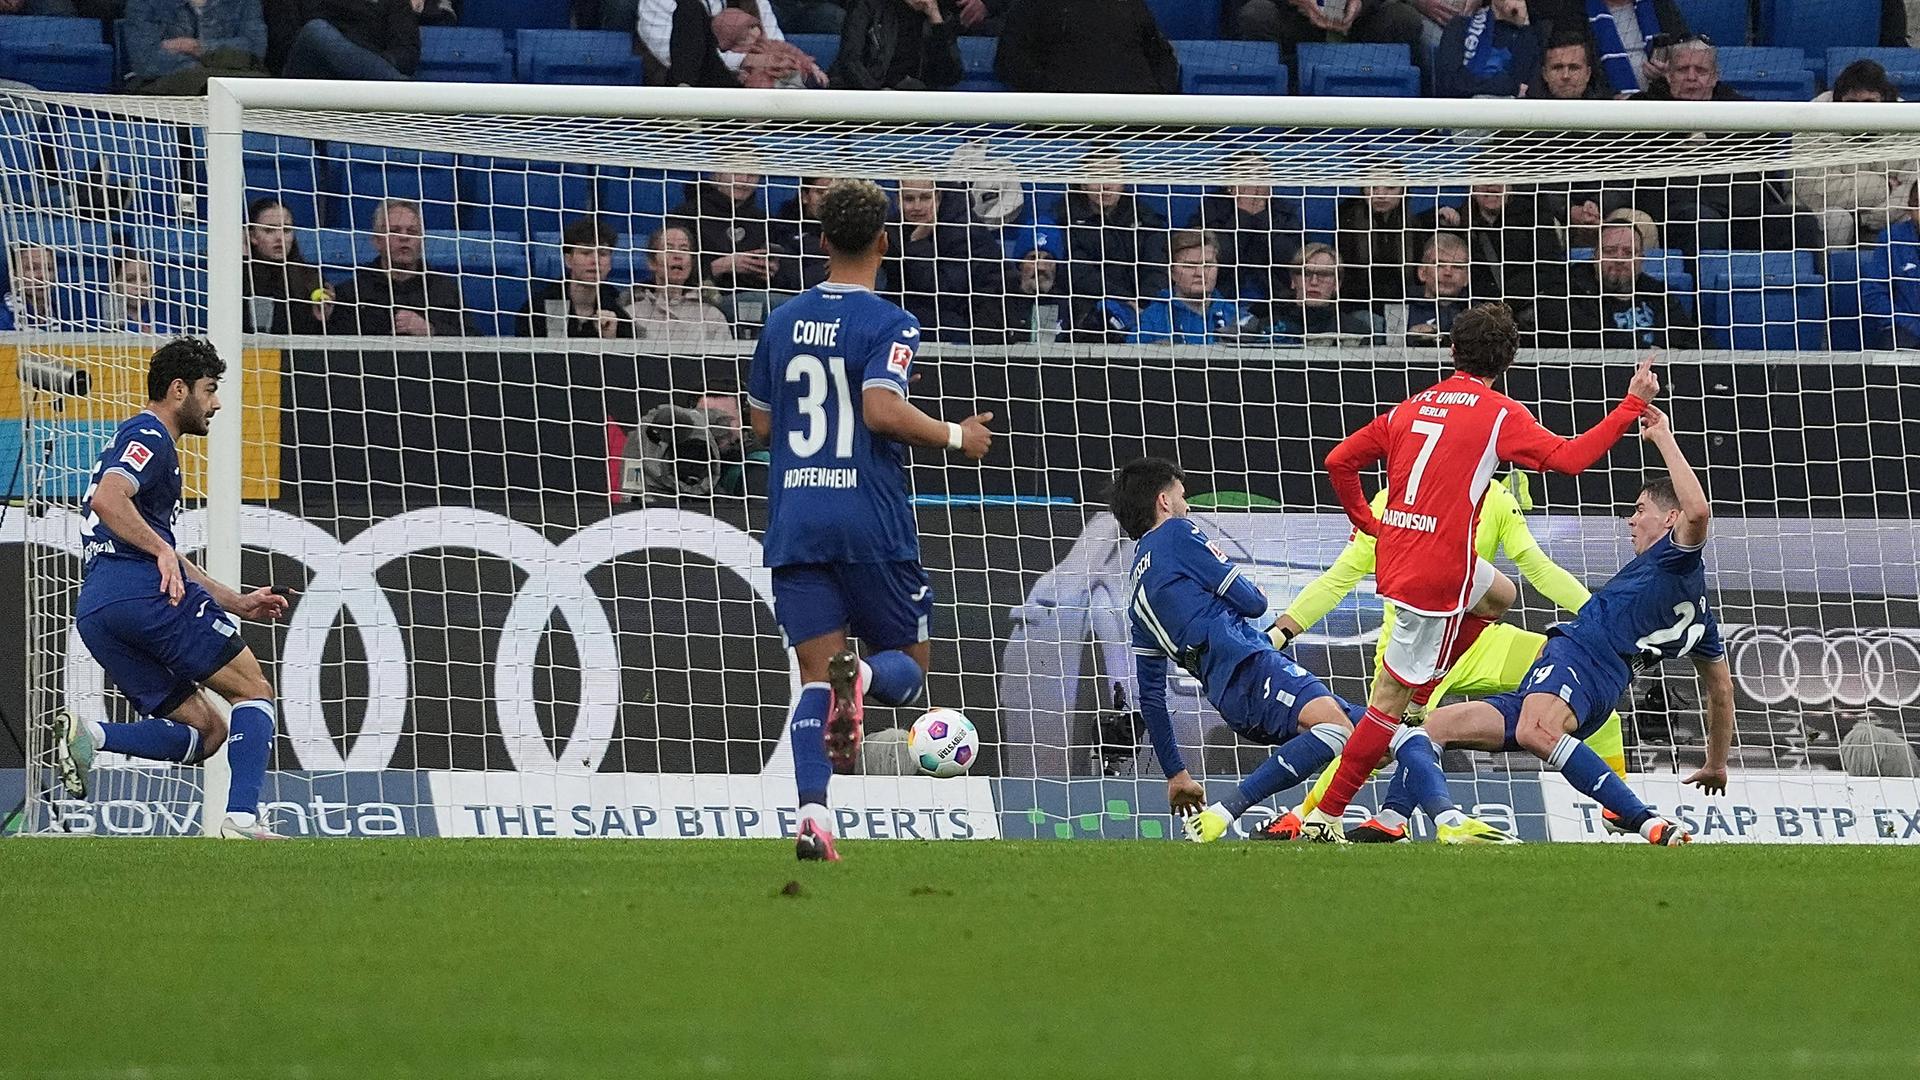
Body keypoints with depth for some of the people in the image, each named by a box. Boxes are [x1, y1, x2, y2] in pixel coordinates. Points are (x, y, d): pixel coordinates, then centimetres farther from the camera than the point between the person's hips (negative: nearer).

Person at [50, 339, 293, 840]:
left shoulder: (144, 440, 32)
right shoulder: (150, 437, 0)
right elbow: (107, 499, -20)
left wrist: (237, 602, 35)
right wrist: (162, 550, -24)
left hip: (95, 615, 9)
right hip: (144, 593, -9)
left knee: (206, 730, 8)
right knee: (254, 690, 1)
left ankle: (89, 735, -14)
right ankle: (243, 819, -15)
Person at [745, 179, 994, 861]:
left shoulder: (783, 321, 11)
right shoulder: (888, 324, -6)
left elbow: (762, 424, 18)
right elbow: (882, 410, -21)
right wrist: (956, 438, -7)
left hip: (794, 522, 4)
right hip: (871, 519, -4)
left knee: (815, 673, 2)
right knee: (907, 667, 9)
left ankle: (812, 813, -18)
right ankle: (863, 676, -28)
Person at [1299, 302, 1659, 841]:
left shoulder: (1413, 407, 11)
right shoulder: (1499, 414, -7)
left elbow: (1339, 461, 12)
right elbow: (1569, 457, -14)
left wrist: (1367, 523, 23)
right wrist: (1633, 406, -8)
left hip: (1396, 549, 7)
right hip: (1437, 569, -7)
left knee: (1498, 594, 32)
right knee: (1391, 699, -4)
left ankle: (1422, 693, 20)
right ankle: (1325, 816, -6)